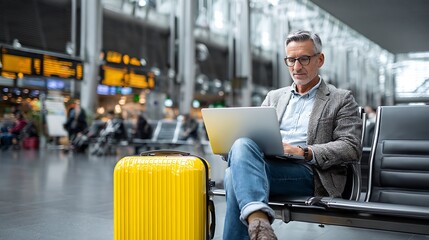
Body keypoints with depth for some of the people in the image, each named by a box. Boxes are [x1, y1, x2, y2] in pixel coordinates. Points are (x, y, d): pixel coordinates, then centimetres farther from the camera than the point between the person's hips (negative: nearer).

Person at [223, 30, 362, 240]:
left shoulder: (341, 100, 11)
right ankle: (258, 220, -46)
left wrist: (303, 152, -13)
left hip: (308, 173, -4)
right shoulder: (274, 97, 26)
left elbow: (351, 147, 0)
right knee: (243, 145, -33)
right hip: (266, 164, 5)